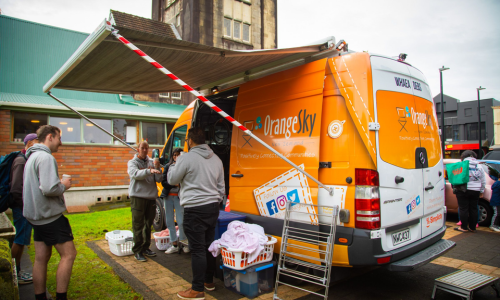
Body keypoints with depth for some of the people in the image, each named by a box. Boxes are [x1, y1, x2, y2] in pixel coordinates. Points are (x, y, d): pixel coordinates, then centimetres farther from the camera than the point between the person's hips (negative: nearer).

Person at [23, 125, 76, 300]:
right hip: (51, 215, -10)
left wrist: (59, 184, 11)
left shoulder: (32, 156, 15)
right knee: (68, 254, -3)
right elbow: (49, 189, -26)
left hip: (37, 216, 10)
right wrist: (63, 185, -8)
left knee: (41, 258, 13)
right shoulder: (46, 157, -17)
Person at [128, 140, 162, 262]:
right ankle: (137, 251, 6)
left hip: (151, 196, 4)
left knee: (148, 224, 13)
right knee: (138, 225, -2)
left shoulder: (152, 162, 9)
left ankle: (146, 247, 27)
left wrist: (157, 168, -14)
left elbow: (158, 179, 3)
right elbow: (135, 174, -22)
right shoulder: (132, 162, 1)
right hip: (138, 196, -4)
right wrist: (149, 171, -38)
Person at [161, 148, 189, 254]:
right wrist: (174, 184, -14)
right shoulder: (168, 167, 7)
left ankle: (184, 242, 14)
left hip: (179, 196, -4)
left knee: (180, 221, -6)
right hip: (168, 196, 4)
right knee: (169, 221, 8)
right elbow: (163, 182, 1)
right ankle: (174, 245, 20)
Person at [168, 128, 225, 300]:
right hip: (213, 208, 8)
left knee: (197, 249, -1)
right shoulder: (216, 159, 11)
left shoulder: (186, 158, -12)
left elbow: (172, 179, -1)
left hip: (195, 210, -7)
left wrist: (172, 166, 16)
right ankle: (209, 281, 30)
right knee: (209, 245, 17)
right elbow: (221, 187, 16)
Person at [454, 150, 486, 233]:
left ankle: (464, 227, 4)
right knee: (473, 209, 11)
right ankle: (472, 227, 16)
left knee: (463, 209, 0)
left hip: (463, 191, -4)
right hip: (475, 191, 5)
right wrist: (481, 191, 22)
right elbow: (483, 181, 15)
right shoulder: (479, 166, 10)